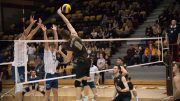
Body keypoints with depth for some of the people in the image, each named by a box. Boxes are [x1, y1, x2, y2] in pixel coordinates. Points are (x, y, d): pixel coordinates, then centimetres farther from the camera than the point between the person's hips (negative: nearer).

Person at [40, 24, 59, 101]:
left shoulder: (54, 51, 10)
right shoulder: (47, 52, -4)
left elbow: (56, 41, 4)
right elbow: (46, 42, -16)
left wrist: (55, 31, 0)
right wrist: (44, 32, -27)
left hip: (54, 74, 6)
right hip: (48, 74, -6)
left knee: (55, 92, 8)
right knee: (47, 92, 0)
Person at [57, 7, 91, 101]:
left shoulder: (69, 46, -19)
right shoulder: (74, 35, -4)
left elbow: (67, 60, -10)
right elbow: (68, 23, 7)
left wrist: (60, 52, -2)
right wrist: (60, 14, 12)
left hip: (81, 62, -8)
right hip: (87, 60, 8)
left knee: (78, 82, -8)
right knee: (85, 80, 16)